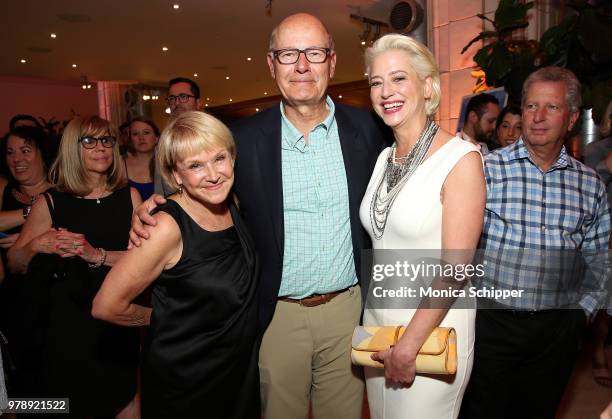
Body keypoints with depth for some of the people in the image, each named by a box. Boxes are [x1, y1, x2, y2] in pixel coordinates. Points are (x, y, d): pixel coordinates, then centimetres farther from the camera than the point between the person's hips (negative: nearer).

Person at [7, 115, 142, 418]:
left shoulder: (129, 197, 0)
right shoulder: (51, 203, -2)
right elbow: (14, 264, 3)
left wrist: (96, 255, -22)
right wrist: (35, 246, -17)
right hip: (68, 325, -1)